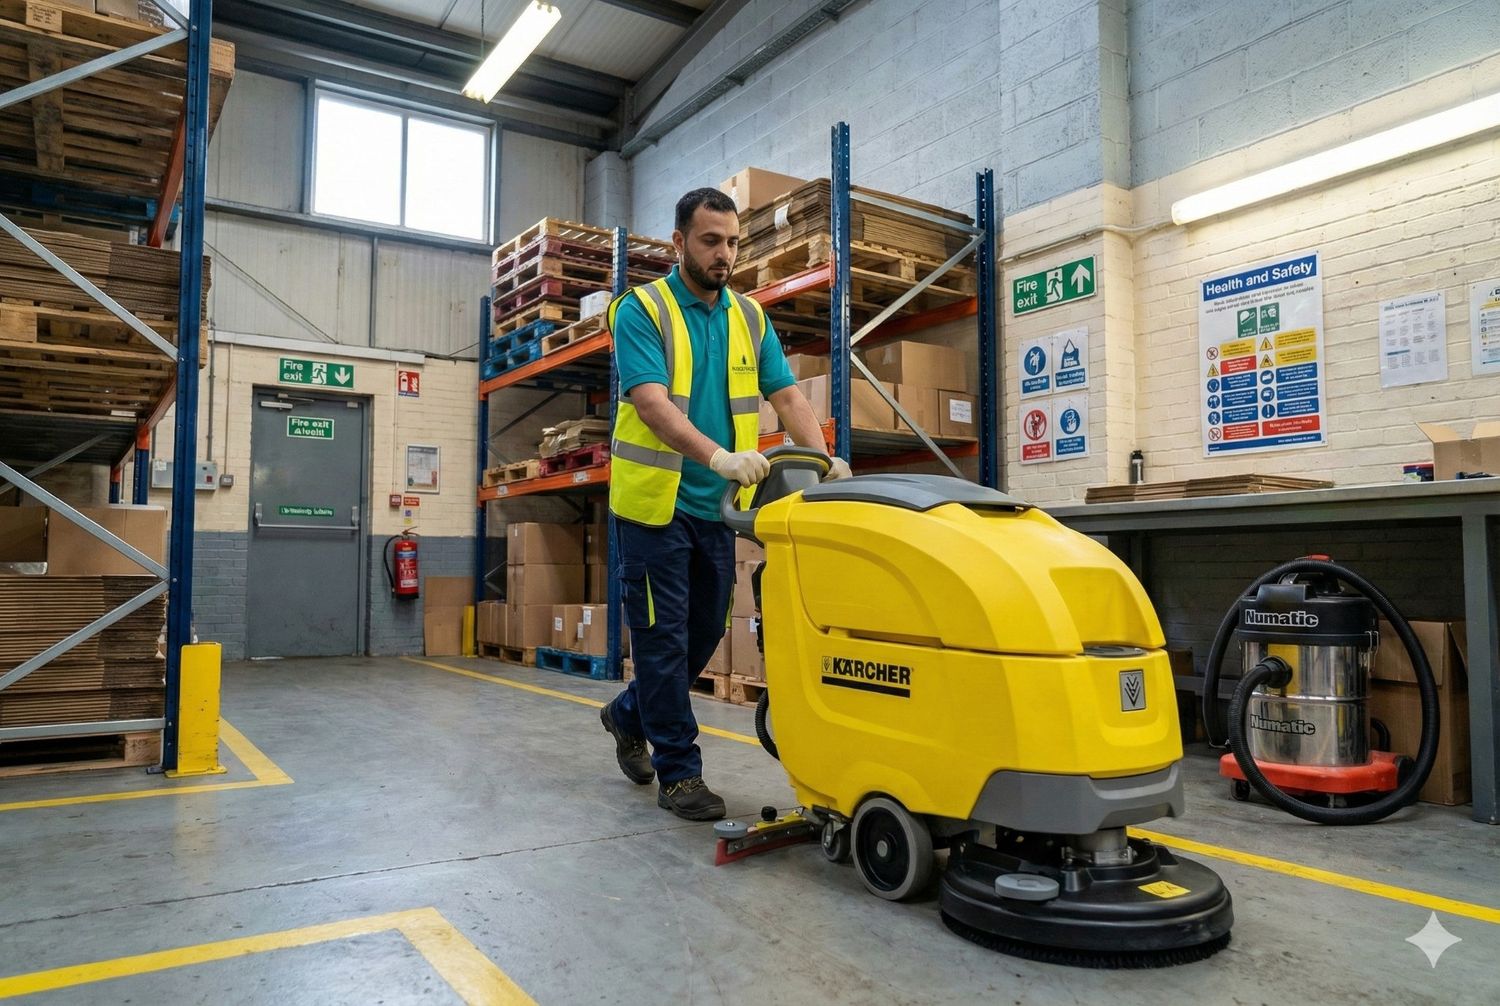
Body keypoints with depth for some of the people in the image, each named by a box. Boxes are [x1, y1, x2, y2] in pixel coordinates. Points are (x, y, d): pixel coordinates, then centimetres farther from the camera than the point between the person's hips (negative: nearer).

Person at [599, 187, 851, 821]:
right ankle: (678, 772, 13)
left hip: (716, 506, 6)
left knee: (705, 633, 14)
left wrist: (824, 460, -14)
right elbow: (652, 402, -21)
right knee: (664, 638, 0)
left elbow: (787, 396, 4)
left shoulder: (750, 317, 10)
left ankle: (629, 715, 38)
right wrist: (718, 455, -37)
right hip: (655, 501, -6)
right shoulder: (641, 311, -7)